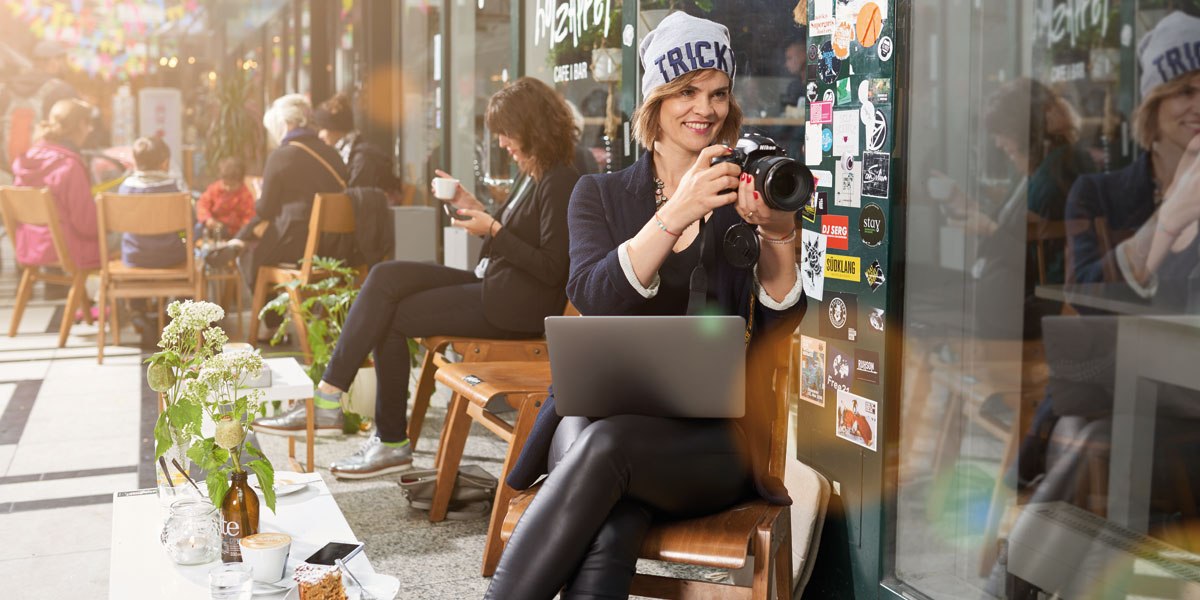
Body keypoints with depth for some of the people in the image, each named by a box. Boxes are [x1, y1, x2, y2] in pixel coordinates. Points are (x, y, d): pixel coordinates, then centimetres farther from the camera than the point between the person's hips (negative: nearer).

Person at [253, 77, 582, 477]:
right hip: (491, 287, 10)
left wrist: (493, 230, -18)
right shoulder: (536, 178, 16)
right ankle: (327, 398, -8)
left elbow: (551, 270, -21)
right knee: (386, 277, -4)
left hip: (516, 308, -10)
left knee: (390, 318, -8)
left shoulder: (561, 184, -15)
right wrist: (474, 208, 7)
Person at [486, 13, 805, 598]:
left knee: (605, 443, -35)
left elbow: (781, 328, 3)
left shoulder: (742, 198, 12)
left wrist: (779, 234, -14)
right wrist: (679, 213, -20)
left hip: (710, 437, 0)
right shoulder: (601, 194, 12)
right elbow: (594, 298, -8)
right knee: (604, 541, -35)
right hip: (602, 410, 0)